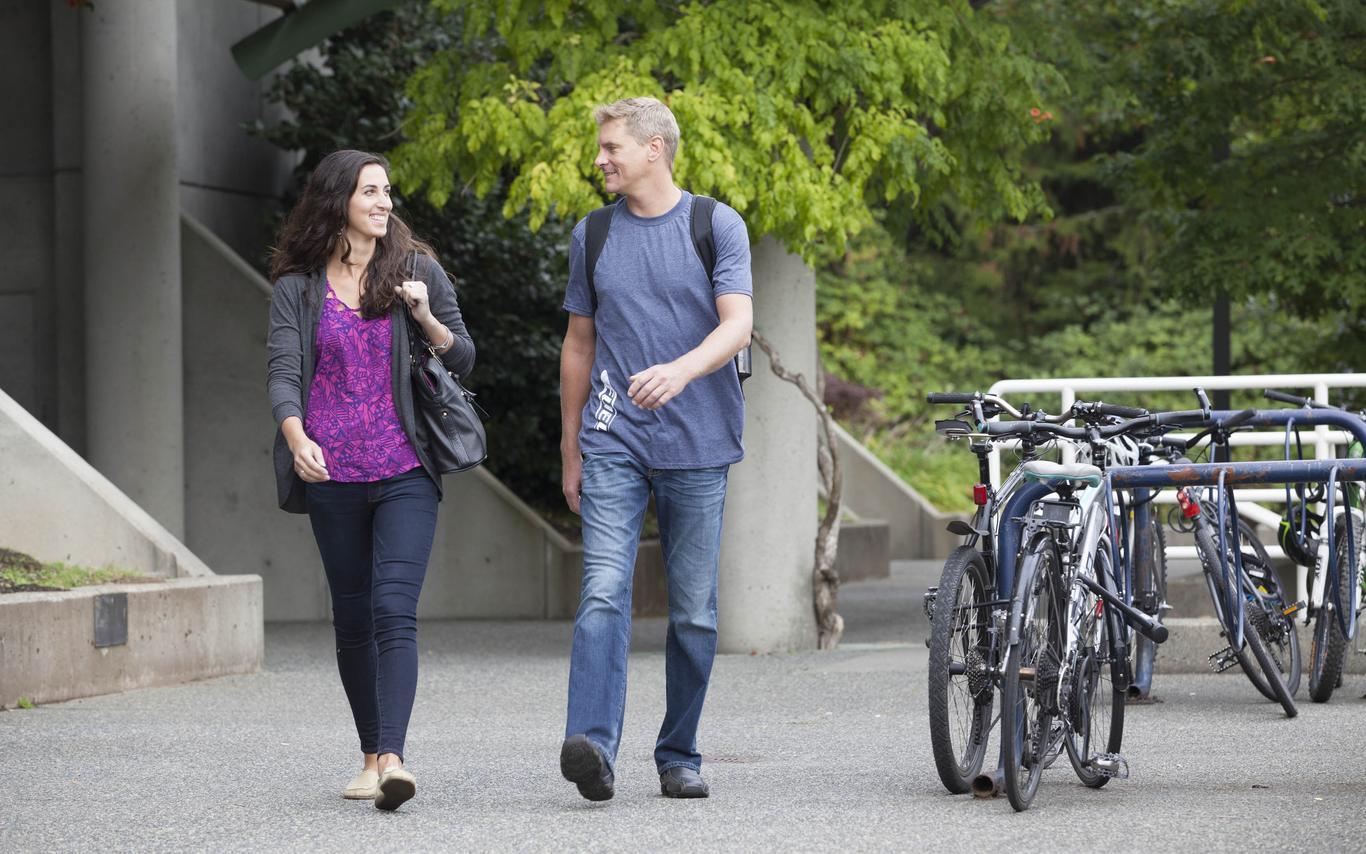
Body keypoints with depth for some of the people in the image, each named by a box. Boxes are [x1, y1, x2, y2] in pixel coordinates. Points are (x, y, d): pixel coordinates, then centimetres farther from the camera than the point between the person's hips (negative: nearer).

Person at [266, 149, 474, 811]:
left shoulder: (417, 270, 7)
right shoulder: (297, 287, 5)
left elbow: (464, 359, 11)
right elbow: (283, 373, -3)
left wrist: (428, 319, -9)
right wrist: (296, 437, -22)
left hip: (405, 472, -1)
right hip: (332, 476, 1)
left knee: (394, 611, -16)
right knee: (353, 618, 8)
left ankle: (392, 758, -25)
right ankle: (371, 756, 20)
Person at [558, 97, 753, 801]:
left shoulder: (717, 227, 2)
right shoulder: (593, 236, 11)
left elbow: (737, 325, -10)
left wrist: (680, 371, -29)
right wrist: (570, 450, 18)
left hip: (697, 448, -1)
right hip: (613, 444, 1)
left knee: (694, 611, 4)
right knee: (603, 593, -16)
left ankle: (679, 755, 16)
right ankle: (592, 747, -28)